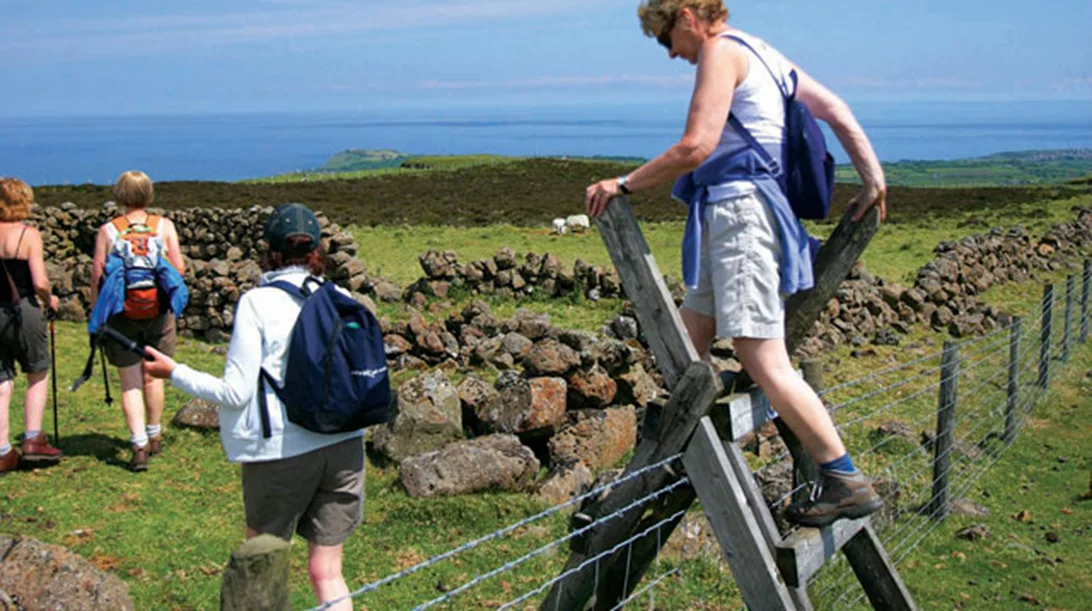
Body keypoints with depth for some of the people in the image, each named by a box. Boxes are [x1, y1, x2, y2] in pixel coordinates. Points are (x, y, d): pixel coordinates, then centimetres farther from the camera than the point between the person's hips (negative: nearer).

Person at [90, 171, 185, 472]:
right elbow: (179, 268, -4)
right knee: (153, 377, 16)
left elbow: (97, 276, -5)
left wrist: (95, 317, 3)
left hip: (121, 314, -1)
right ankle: (154, 438, 29)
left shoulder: (108, 230, -3)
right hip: (159, 312, 2)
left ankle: (139, 445, -5)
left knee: (130, 382, 4)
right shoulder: (164, 226, 0)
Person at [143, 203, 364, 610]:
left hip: (282, 451, -3)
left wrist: (174, 372, 2)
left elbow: (236, 392, -11)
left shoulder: (256, 303, -10)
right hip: (343, 447, 4)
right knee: (327, 573, 12)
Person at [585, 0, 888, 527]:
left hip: (740, 210, -11)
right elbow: (838, 112, 21)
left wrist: (623, 185, -9)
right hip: (727, 216, 11)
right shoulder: (763, 55, 23)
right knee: (688, 347, 14)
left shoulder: (722, 50, -6)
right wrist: (873, 179, 23)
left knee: (763, 361, -12)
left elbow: (695, 147, -17)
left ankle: (847, 483, -8)